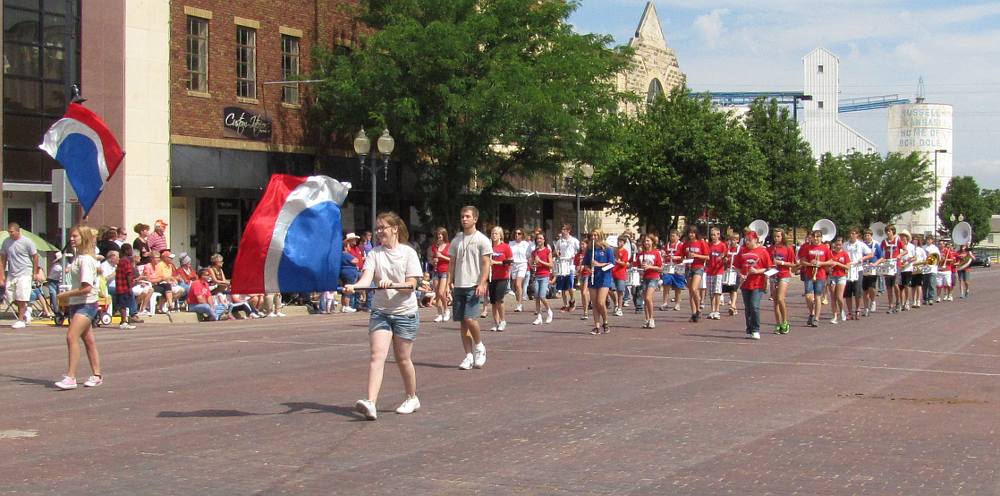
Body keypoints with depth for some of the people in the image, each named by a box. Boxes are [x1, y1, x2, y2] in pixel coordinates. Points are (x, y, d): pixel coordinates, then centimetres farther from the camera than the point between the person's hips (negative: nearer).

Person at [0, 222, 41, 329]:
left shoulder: (27, 242, -8)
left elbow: (35, 257, -1)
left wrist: (35, 273, -1)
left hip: (24, 274, -5)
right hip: (11, 274, 5)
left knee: (21, 298, -6)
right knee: (10, 297, 6)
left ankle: (21, 320, 4)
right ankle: (26, 310, 29)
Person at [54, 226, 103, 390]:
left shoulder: (86, 260, -16)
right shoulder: (77, 258, 12)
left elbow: (87, 288, -23)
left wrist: (66, 294, -15)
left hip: (86, 304, -10)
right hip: (76, 304, 10)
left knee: (72, 336, -18)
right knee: (88, 340, 14)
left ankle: (70, 377, -19)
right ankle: (96, 375, 22)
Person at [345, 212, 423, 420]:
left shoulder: (408, 253, -5)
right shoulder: (374, 253, 2)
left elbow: (411, 285, -10)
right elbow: (367, 277, -12)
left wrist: (391, 283, -27)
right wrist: (354, 286, -33)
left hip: (405, 313, -2)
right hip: (380, 311, 2)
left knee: (403, 359, 7)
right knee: (377, 355, -12)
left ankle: (412, 398, 27)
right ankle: (370, 403, -21)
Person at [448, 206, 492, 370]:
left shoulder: (482, 239, -3)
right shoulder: (457, 239, 12)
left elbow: (486, 264, -6)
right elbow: (452, 263, 15)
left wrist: (481, 284, -15)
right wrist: (449, 282, 5)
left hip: (474, 286, -5)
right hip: (459, 286, 5)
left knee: (469, 318, -16)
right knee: (463, 322, 5)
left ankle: (479, 346, 8)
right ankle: (469, 356, 10)